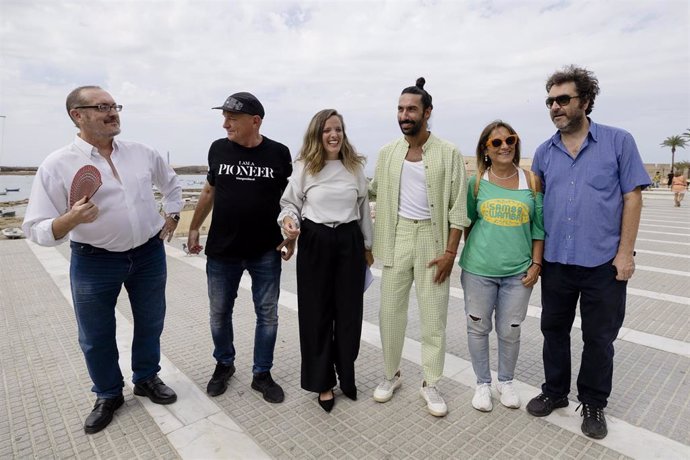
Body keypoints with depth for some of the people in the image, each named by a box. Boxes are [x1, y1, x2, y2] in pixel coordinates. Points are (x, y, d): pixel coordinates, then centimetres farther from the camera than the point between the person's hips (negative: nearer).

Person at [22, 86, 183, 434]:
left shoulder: (143, 153, 0)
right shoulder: (56, 165, -11)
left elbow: (172, 184, 20)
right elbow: (37, 230, -12)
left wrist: (172, 217, 10)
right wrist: (71, 219, -31)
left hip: (150, 255, 3)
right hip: (94, 262, -2)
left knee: (150, 324, 17)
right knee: (96, 337, 12)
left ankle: (147, 379, 40)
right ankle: (108, 395, 36)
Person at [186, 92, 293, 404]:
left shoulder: (279, 153, -5)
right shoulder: (218, 149, 0)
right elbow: (209, 191, 11)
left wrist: (291, 237, -2)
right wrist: (194, 228, 13)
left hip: (266, 253, -1)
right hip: (221, 250, 2)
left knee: (267, 314, 8)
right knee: (219, 312, 13)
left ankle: (262, 374, 27)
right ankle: (224, 364, 38)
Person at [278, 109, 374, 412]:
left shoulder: (355, 167, 5)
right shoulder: (304, 167, -1)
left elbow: (363, 209, 11)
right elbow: (289, 203, 4)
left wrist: (367, 247, 13)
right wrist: (288, 220, -19)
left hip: (349, 242, 2)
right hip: (315, 243, -2)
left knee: (349, 311, 9)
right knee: (317, 313, 6)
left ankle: (346, 375, 31)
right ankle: (323, 382, 24)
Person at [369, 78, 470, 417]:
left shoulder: (449, 153, -5)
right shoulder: (387, 153, 5)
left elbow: (458, 207, -7)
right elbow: (373, 190, 20)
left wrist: (450, 251, -11)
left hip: (433, 237, -2)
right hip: (397, 237, 3)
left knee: (433, 316, 6)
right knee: (390, 311, 9)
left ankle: (430, 384, 24)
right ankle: (391, 375, 29)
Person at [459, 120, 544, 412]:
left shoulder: (531, 181, 1)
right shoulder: (476, 182, 0)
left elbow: (539, 226, 4)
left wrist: (536, 263, 0)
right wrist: (475, 252, 2)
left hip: (518, 271, 1)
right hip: (478, 269, 0)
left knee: (509, 331, 12)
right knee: (478, 328, 10)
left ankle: (506, 382, 37)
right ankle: (483, 383, 31)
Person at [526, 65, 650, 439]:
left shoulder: (618, 141, -2)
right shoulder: (544, 152, 6)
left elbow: (632, 198, -4)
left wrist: (625, 253, -9)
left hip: (604, 263, -3)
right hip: (555, 262, 3)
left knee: (599, 338, 11)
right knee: (554, 330, 15)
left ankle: (593, 404, 30)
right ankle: (554, 391, 34)